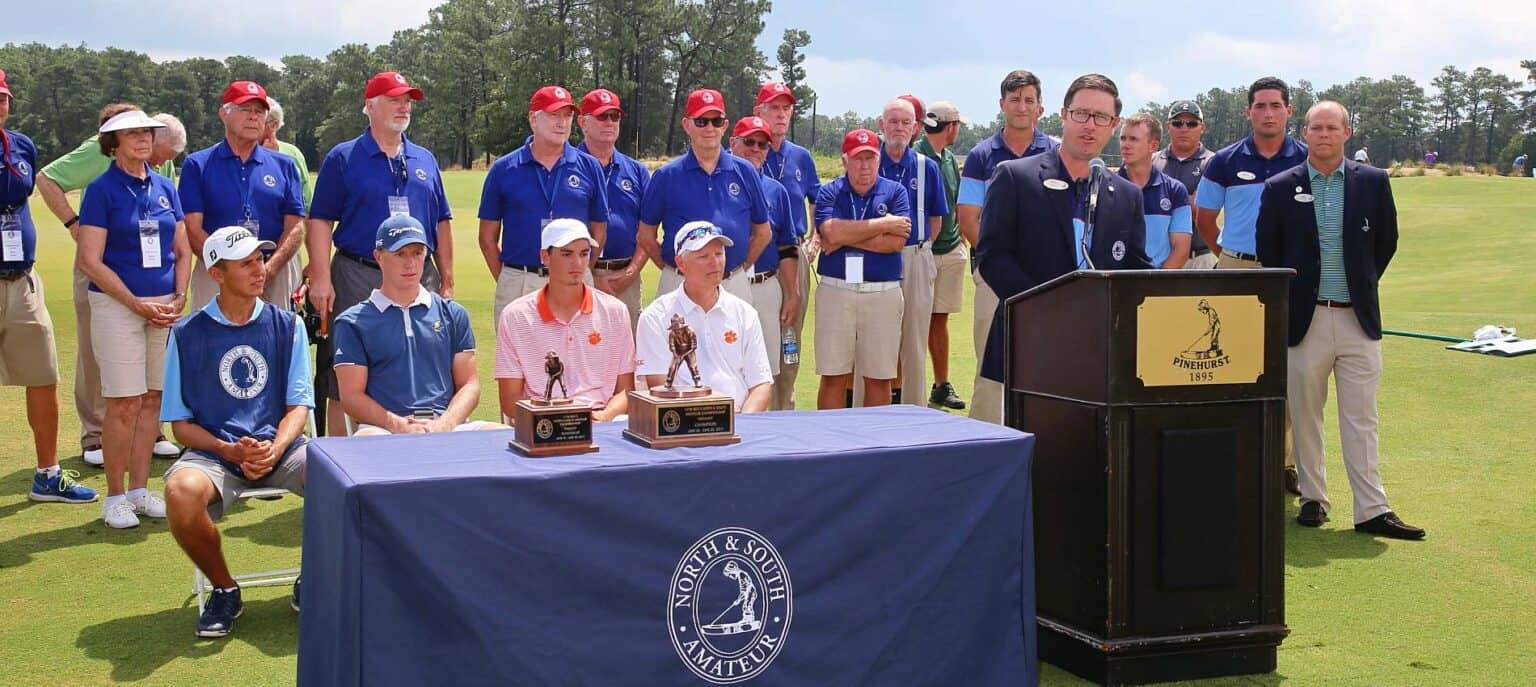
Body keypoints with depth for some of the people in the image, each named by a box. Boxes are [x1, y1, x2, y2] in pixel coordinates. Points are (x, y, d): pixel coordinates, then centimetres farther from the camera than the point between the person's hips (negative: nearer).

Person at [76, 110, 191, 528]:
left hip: (165, 307, 5)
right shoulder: (102, 190, -4)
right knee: (124, 403, -6)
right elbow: (90, 261, -9)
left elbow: (182, 250, 15)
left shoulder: (165, 188, 11)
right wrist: (138, 305, -12)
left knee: (152, 400, 6)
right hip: (116, 304, -5)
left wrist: (179, 297, 0)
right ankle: (114, 497, 5)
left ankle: (139, 489, 16)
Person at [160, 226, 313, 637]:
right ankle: (224, 589, -6)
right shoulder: (188, 334, 5)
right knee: (182, 492, -36)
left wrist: (274, 450, -15)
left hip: (281, 448, 1)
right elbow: (180, 424, 5)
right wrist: (230, 451, -15)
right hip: (214, 453, -1)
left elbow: (299, 405, 7)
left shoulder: (286, 325, 10)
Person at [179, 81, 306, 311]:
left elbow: (295, 227, 6)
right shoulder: (198, 165, 7)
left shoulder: (284, 166, 13)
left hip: (276, 275, 2)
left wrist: (268, 270, -11)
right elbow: (192, 229, -2)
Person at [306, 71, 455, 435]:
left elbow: (441, 224, 17)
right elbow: (320, 222, -3)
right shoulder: (342, 158, 2)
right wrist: (321, 278, -13)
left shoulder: (425, 160, 14)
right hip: (357, 279, -4)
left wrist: (447, 280, 12)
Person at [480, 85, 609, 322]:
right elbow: (488, 236, 7)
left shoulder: (589, 167, 5)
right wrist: (506, 282, 4)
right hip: (518, 283, 0)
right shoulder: (503, 169, 3)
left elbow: (599, 231, 10)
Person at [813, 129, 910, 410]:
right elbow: (831, 233, -14)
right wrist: (883, 224, -8)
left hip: (883, 293, 0)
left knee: (879, 377, 5)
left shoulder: (895, 192, 6)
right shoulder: (829, 192, 6)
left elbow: (896, 242, -9)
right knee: (833, 376, 2)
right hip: (835, 291, 0)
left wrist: (846, 237, -8)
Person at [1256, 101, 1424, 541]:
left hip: (1359, 320, 1)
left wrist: (1363, 285, 14)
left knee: (1361, 419, 2)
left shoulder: (1373, 182, 3)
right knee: (1305, 417, 7)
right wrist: (1288, 300, 9)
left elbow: (1386, 243, 14)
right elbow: (1267, 254, 8)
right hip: (1305, 320, 0)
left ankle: (1372, 510, 4)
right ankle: (1313, 499, 19)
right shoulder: (1280, 189, 0)